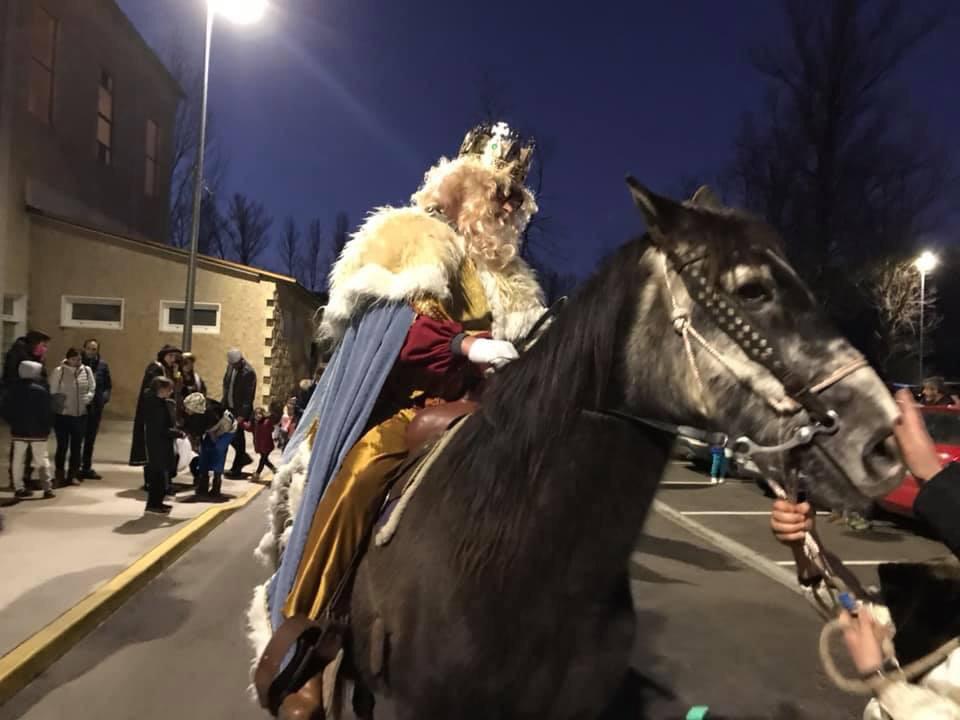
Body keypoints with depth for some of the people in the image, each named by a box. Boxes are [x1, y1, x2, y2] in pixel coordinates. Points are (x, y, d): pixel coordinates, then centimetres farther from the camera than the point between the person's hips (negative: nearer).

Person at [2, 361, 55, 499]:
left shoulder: (14, 389, 2)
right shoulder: (41, 390, -12)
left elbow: (6, 411, 7)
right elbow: (47, 412, -12)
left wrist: (14, 424, 18)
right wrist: (48, 427, -1)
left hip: (18, 431, 4)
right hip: (38, 432, -3)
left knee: (18, 460, 11)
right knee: (42, 460, 3)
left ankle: (19, 488, 13)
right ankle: (47, 489, 2)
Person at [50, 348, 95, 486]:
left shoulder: (87, 370, 3)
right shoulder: (59, 371, -7)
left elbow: (92, 389, 9)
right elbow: (52, 392, -4)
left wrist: (88, 397, -6)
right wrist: (59, 403, -14)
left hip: (81, 414, 4)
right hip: (63, 414, -3)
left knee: (77, 445, 11)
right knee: (62, 445, 1)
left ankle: (73, 474, 22)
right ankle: (60, 475, 13)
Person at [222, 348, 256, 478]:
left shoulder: (248, 372, -17)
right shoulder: (230, 367, 6)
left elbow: (248, 395, -19)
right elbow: (226, 386, 15)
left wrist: (242, 415, -22)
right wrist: (224, 405, 9)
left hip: (241, 410, -7)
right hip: (229, 407, 7)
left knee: (238, 438, 0)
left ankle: (236, 469, 11)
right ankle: (244, 457, 30)